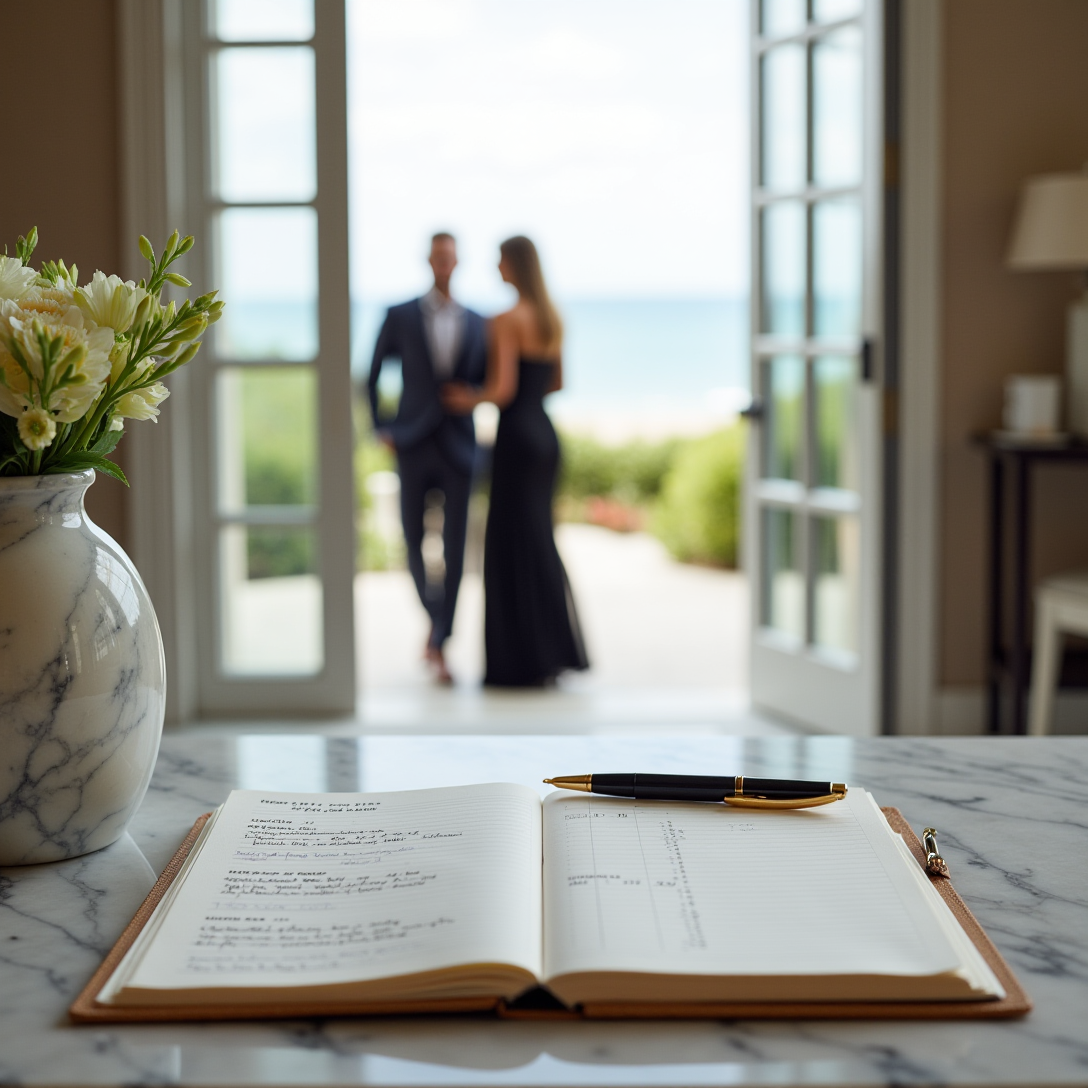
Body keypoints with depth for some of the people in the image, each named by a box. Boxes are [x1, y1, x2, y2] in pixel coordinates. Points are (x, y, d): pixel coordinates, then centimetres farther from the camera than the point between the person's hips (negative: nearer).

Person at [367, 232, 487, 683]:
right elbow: (372, 376, 8)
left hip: (458, 448, 1)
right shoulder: (400, 317, 3)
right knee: (414, 544, 4)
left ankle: (439, 645, 0)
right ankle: (435, 617, 30)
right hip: (413, 447, -1)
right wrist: (381, 427, 0)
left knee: (454, 548, -5)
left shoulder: (476, 324, 8)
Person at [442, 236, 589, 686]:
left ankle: (527, 662, 2)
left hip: (517, 434, -8)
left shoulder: (508, 320, -13)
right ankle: (557, 648, 16)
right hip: (545, 433, 8)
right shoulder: (553, 318, 11)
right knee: (539, 542, 15)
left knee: (515, 547, -1)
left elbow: (504, 389, -17)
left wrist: (470, 401, 0)